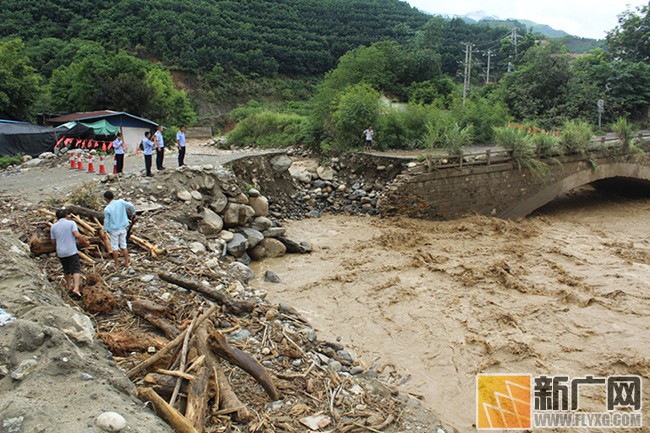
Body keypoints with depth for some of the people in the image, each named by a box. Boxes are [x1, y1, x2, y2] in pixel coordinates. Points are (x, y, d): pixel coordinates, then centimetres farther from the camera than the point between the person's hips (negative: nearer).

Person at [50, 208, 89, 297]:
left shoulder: (53, 227, 7)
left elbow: (53, 242, 10)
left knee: (66, 270, 23)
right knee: (76, 270, -5)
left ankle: (68, 286, 38)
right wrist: (85, 242, -2)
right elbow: (77, 235, -16)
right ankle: (76, 288, -22)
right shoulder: (71, 223, -3)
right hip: (72, 251, -4)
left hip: (60, 253, 4)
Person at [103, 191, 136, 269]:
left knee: (114, 247, 10)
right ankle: (126, 263, 20)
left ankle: (116, 265, 18)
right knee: (124, 246, 14)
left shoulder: (107, 209, -17)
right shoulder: (121, 202, -9)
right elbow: (131, 206, -3)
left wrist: (105, 231, 4)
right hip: (123, 228, 4)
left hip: (114, 230, -4)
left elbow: (106, 221, -10)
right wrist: (133, 213, 17)